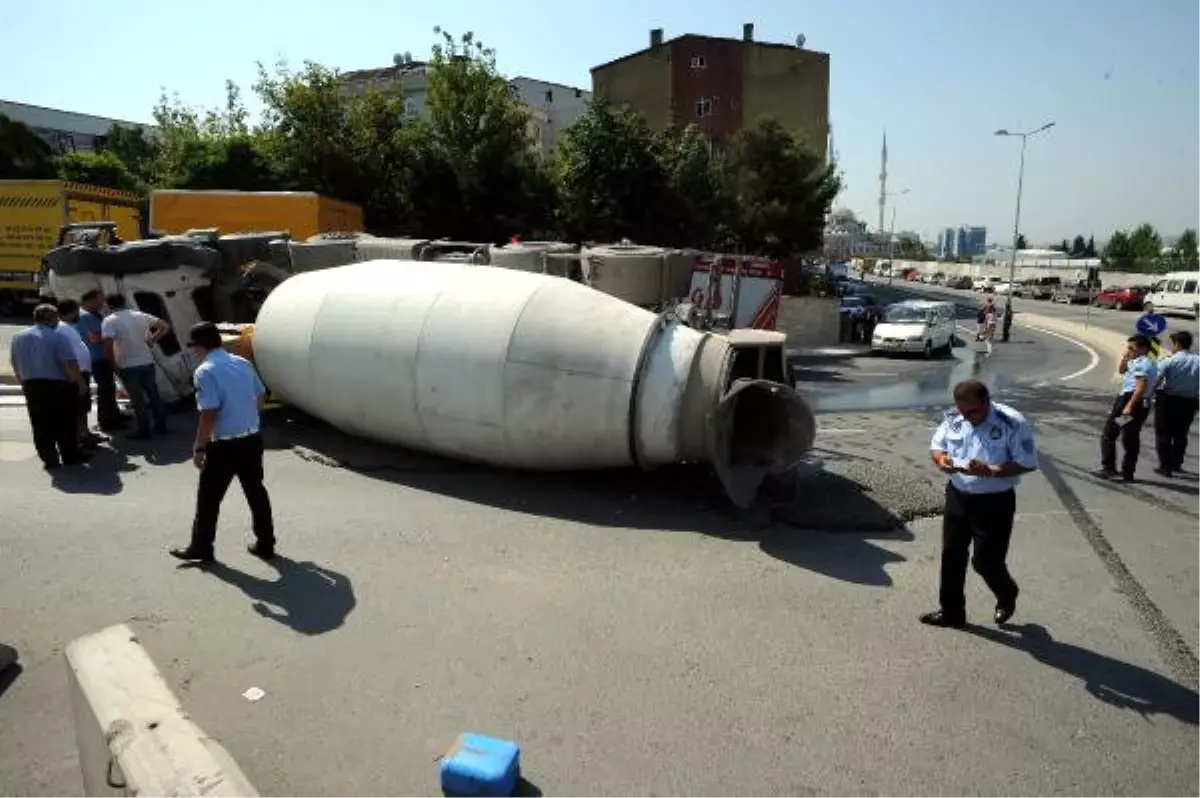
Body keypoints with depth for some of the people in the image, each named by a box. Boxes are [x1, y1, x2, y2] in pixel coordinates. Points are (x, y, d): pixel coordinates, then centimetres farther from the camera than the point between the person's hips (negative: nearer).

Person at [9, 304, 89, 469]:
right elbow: (71, 365, -18)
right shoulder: (57, 336, -12)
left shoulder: (18, 337, 9)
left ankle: (50, 459, 12)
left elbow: (15, 365, 15)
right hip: (58, 385, -5)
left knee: (41, 426, 10)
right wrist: (78, 383, -6)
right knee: (65, 423, 6)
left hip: (31, 386, 5)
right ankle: (71, 456, 12)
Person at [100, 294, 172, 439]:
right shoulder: (140, 315, 5)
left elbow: (108, 344, -22)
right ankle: (161, 426, 19)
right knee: (153, 394, 14)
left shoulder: (109, 321, -11)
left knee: (138, 399, 2)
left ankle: (144, 430, 8)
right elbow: (165, 326, 8)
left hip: (127, 366, -5)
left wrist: (112, 362, -10)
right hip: (147, 362, 5)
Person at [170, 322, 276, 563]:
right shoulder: (244, 363, 6)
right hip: (253, 439, 6)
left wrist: (199, 448, -11)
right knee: (256, 492, 14)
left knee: (209, 498, 9)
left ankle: (201, 547, 20)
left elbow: (209, 414, -19)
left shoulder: (205, 372, -15)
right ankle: (265, 544, 20)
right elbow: (260, 398, 14)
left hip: (224, 445, -6)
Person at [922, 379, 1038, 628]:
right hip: (957, 496, 6)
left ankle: (1007, 595, 36)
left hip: (995, 503, -5)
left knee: (986, 560, 1)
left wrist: (991, 471, -29)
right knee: (952, 555, 12)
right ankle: (951, 612, 28)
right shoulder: (953, 418, -2)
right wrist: (941, 459, -15)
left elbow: (1027, 463, -16)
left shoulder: (1013, 423, -19)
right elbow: (936, 445, 9)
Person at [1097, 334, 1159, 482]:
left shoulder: (1142, 363, -13)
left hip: (1130, 399, -10)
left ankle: (1109, 468, -6)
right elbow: (1121, 370, 31)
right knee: (1131, 439, 11)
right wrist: (1125, 358, 14)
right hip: (1143, 404, 10)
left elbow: (1141, 387, -22)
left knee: (1108, 434, -2)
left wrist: (1129, 406, -25)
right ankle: (1128, 472, 14)